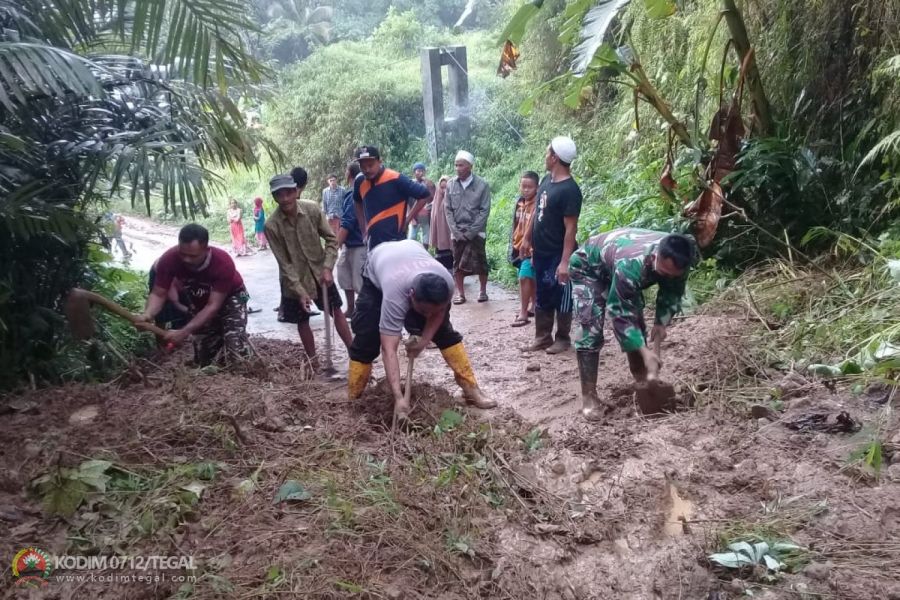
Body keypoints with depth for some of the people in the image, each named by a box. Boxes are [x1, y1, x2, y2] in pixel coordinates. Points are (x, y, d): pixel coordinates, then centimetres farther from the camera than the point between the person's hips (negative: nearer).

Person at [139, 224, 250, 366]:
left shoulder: (222, 262, -40)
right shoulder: (169, 259, -32)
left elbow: (213, 306, -38)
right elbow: (158, 294, -23)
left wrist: (184, 332, -47)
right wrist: (148, 314, -46)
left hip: (231, 297, -4)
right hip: (200, 302, 4)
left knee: (235, 354, -25)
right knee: (203, 360, 8)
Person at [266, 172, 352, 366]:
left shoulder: (313, 209, -15)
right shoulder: (272, 225, -19)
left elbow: (332, 239, -8)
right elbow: (284, 263, -16)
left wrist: (327, 268, -18)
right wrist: (300, 290, -20)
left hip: (319, 272, 2)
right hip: (295, 279, -1)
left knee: (336, 310, 7)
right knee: (302, 321, 9)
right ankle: (314, 362, 23)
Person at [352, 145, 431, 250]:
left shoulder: (396, 180, -14)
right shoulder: (360, 182, 3)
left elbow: (424, 195, -8)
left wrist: (407, 219, -8)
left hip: (395, 242, -6)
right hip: (373, 243, 6)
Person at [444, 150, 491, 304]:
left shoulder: (482, 185, -6)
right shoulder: (450, 184, 1)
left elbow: (485, 210, -7)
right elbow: (447, 209, 2)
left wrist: (471, 231, -13)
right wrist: (455, 230, -7)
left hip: (476, 232, -2)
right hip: (457, 232, 2)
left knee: (480, 262, -1)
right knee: (458, 263, 6)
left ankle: (483, 290, 16)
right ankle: (460, 293, 14)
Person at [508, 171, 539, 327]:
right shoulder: (520, 203, 7)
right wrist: (514, 243, 19)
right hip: (520, 247, 8)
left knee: (524, 277, -14)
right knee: (530, 279, 19)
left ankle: (523, 314, -10)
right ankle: (533, 305, 34)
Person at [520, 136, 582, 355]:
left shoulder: (570, 190, -19)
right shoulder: (547, 180, 5)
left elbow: (571, 228, -21)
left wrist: (565, 261, -23)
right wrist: (528, 238, 19)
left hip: (557, 255, -8)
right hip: (540, 252, 8)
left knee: (560, 298, 5)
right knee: (541, 297, 14)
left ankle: (563, 339, 20)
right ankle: (542, 338, 24)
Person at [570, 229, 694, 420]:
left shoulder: (676, 260, -25)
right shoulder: (630, 265, -45)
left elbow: (672, 292, -3)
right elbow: (621, 313, -37)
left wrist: (662, 322, -15)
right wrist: (645, 352, -38)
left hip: (617, 269, 7)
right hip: (589, 267, -7)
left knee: (636, 324, 3)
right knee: (592, 331, -18)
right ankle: (588, 397, -14)